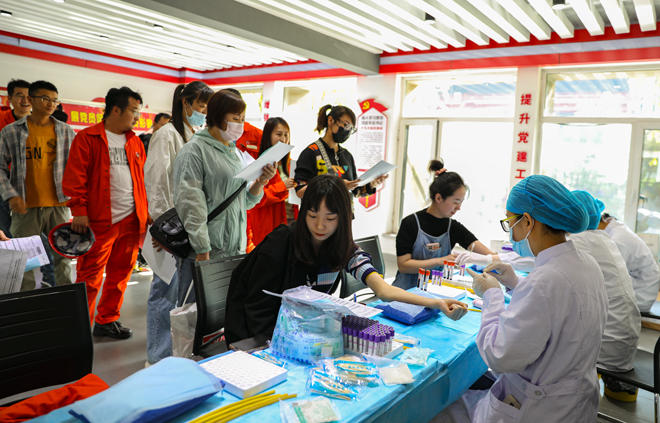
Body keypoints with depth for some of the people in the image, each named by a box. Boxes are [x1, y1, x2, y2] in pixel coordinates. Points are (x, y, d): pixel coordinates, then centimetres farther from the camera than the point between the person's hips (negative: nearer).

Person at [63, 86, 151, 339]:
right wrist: (79, 210, -14)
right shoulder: (87, 138, -3)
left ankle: (107, 321, 26)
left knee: (120, 274, 12)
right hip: (98, 221, -6)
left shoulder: (135, 142, 15)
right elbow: (74, 177, -7)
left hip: (131, 220, 6)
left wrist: (145, 210, 12)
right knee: (90, 278, 0)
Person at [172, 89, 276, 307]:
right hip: (204, 253, -7)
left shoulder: (235, 152, 16)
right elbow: (190, 205, -14)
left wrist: (261, 182, 0)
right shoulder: (194, 150, -7)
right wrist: (202, 251, -18)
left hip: (236, 250, 7)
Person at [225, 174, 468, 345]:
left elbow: (382, 289, -24)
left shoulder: (345, 250, -9)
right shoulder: (281, 242, -20)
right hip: (258, 337, -4)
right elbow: (258, 309, -16)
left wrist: (436, 303, -37)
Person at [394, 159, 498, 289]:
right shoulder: (410, 223, -6)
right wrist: (441, 261, -15)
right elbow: (403, 265, -10)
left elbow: (491, 256, -1)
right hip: (407, 289, -4)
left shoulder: (454, 228, 5)